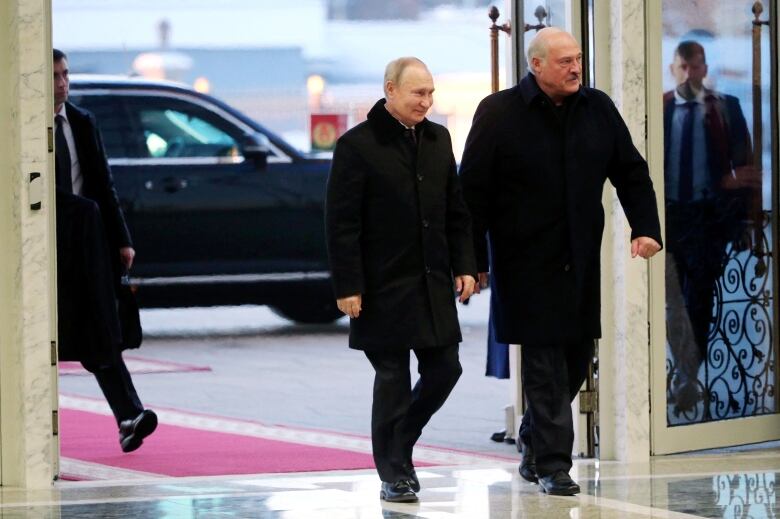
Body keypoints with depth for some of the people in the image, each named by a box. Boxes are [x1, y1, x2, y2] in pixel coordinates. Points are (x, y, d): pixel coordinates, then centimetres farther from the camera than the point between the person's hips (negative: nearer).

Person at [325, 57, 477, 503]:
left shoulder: (438, 139, 11)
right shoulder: (358, 145, -9)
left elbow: (457, 211, 16)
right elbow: (342, 224, -10)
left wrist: (465, 265, 7)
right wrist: (348, 286, -14)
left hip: (433, 283, 6)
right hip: (385, 286, -6)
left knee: (444, 369, 6)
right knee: (392, 379, -1)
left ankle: (399, 445, 26)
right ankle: (394, 474, 8)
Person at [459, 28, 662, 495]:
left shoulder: (598, 109, 6)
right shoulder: (499, 113, -7)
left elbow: (632, 172, 11)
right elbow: (473, 190, -5)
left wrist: (646, 228, -4)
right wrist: (473, 260, -6)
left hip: (581, 260, 5)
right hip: (527, 260, -5)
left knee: (577, 357, 11)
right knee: (545, 362, -6)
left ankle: (535, 440, 32)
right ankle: (551, 465, -1)